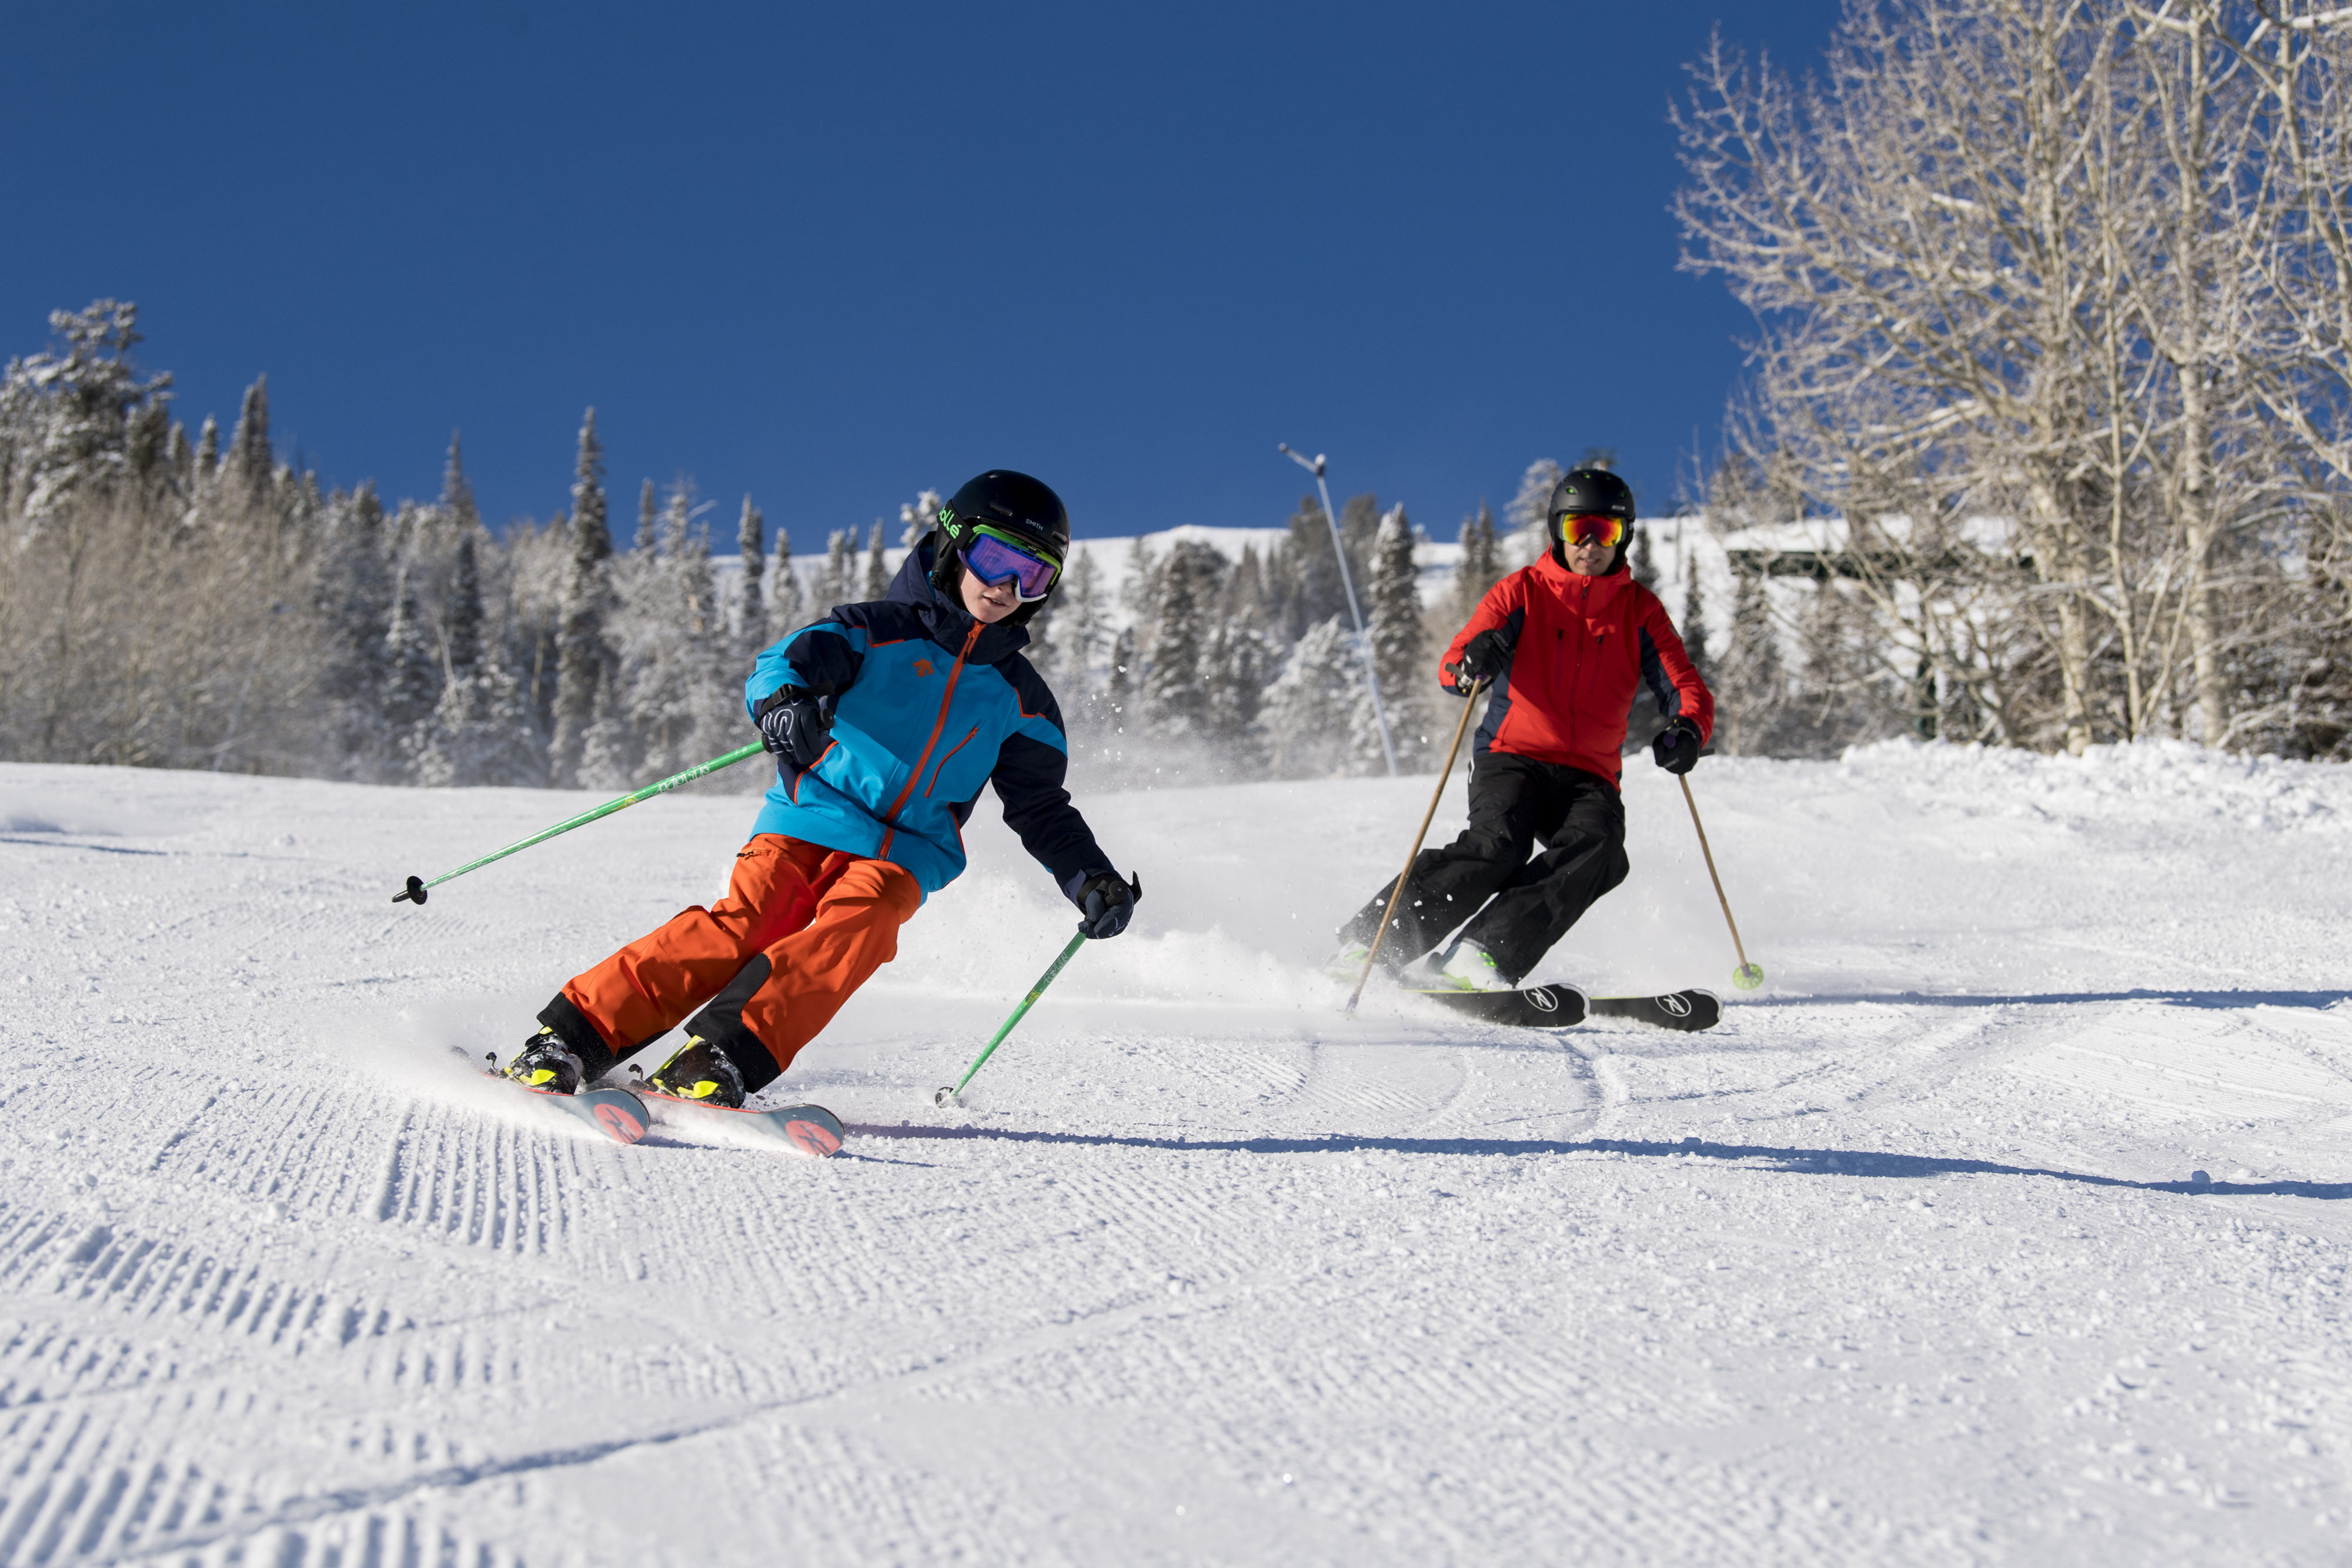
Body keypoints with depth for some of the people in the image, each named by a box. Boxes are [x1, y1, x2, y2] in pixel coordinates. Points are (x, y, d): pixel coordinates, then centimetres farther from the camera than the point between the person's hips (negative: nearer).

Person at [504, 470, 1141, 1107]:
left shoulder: (1018, 698, 18)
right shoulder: (875, 631, 6)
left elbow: (1042, 808, 22)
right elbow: (789, 661, -9)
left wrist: (1090, 878, 8)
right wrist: (782, 700, -33)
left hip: (904, 855, 3)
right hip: (811, 816, -2)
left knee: (851, 934, -29)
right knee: (743, 925, -24)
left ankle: (714, 1062, -37)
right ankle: (567, 1041, -22)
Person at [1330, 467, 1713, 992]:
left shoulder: (1640, 610, 10)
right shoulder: (1522, 591, 4)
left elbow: (1688, 690, 2)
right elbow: (1451, 669, -7)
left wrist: (1687, 730, -23)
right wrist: (1472, 663, -33)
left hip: (1589, 778, 2)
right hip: (1513, 758, -2)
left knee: (1597, 849, -29)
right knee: (1498, 843, -30)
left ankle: (1483, 954, -40)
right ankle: (1374, 941, -24)